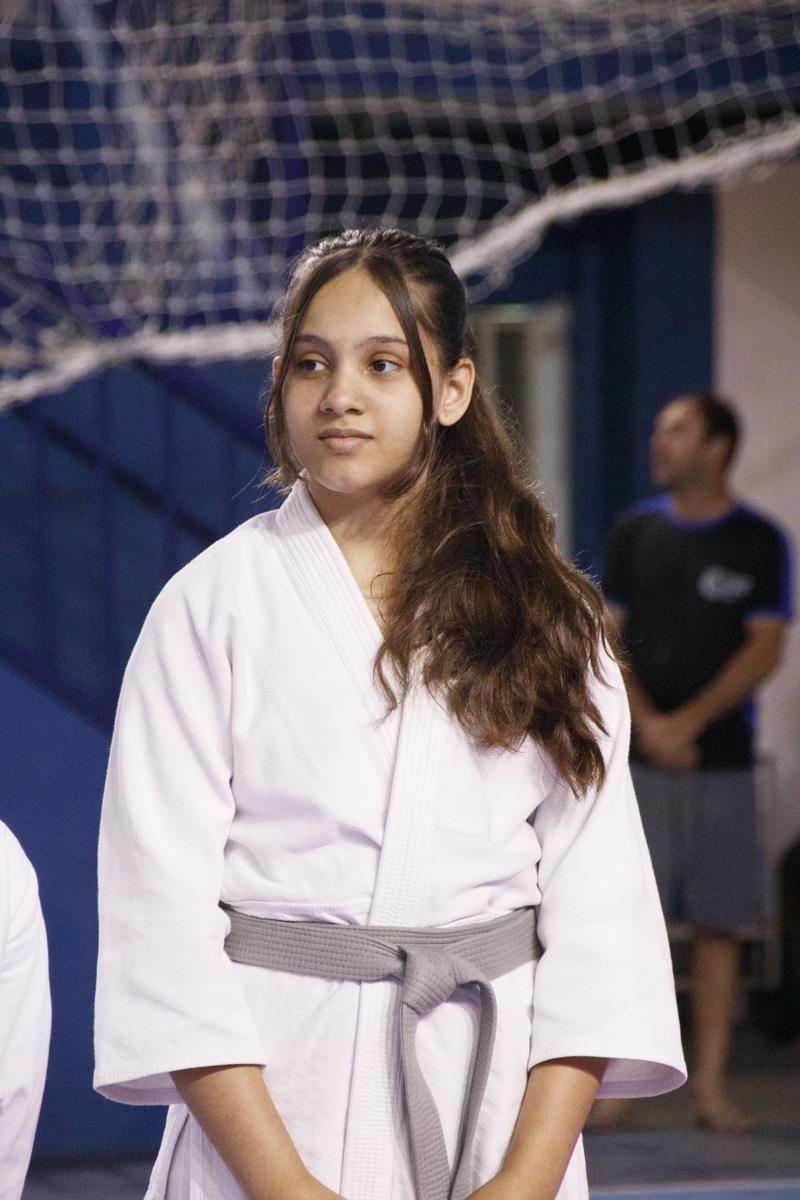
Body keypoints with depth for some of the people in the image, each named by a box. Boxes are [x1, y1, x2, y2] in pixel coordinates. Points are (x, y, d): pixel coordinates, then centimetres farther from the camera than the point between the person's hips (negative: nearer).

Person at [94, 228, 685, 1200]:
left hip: (498, 1099, 2)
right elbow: (162, 909, -8)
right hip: (272, 1096, -2)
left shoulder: (542, 618, 5)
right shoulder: (212, 605, -2)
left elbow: (597, 899, -1)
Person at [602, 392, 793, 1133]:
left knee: (718, 925, 1)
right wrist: (645, 724, -8)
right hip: (638, 759, 1)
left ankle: (710, 1082, 4)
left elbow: (765, 649, -2)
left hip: (721, 759, -1)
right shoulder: (633, 534, 8)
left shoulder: (758, 543, 3)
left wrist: (689, 721, -10)